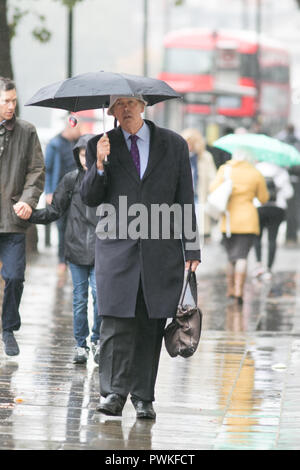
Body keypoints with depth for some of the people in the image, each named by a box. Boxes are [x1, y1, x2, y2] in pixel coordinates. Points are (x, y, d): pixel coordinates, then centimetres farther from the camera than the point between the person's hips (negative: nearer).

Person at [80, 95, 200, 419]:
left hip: (161, 249, 1)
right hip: (117, 247, -1)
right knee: (116, 322, -9)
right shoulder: (100, 145, 8)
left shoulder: (173, 145, 9)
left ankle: (143, 396, 9)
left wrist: (191, 249, 5)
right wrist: (99, 165, -14)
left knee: (151, 325, 2)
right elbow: (89, 198, 4)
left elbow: (185, 200, 10)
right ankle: (113, 392, -3)